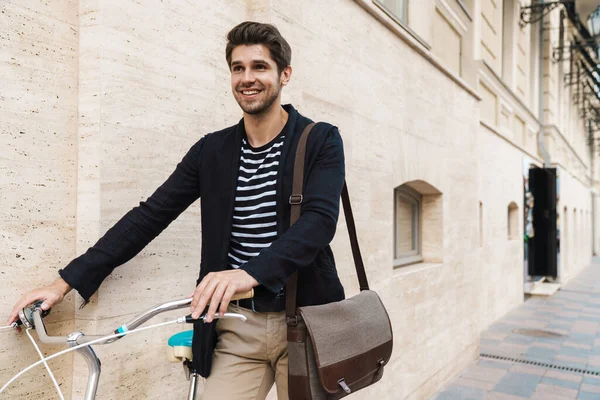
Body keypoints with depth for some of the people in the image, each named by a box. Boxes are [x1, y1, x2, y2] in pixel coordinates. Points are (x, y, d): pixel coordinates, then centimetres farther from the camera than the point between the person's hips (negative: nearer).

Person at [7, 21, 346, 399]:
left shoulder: (321, 140, -3)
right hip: (237, 329, 2)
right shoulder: (211, 150, 5)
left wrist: (249, 273, -34)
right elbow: (150, 215, 3)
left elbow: (321, 219, -18)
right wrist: (67, 280, -3)